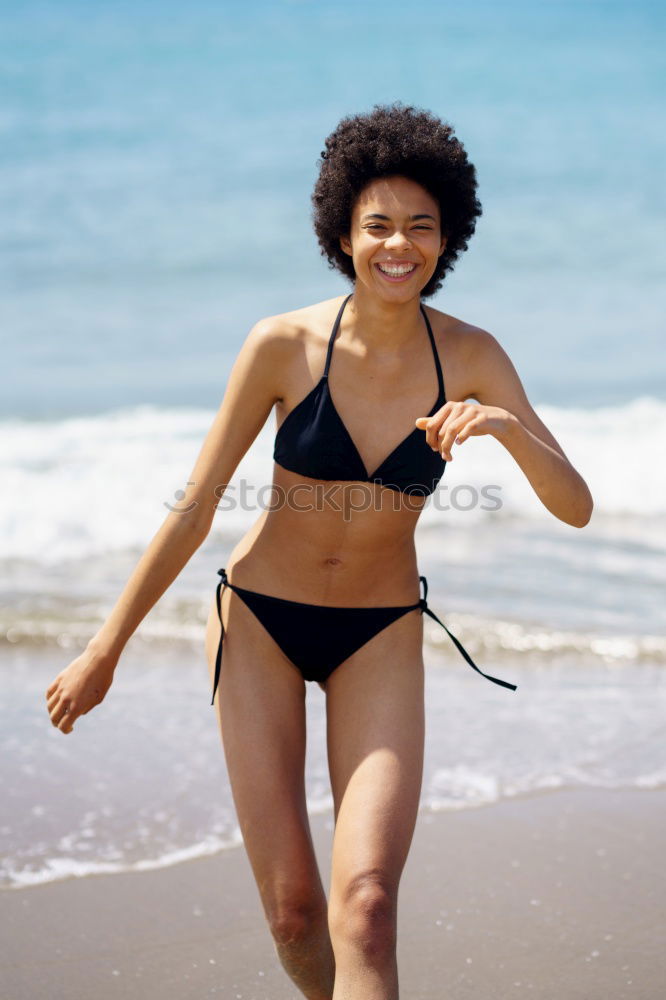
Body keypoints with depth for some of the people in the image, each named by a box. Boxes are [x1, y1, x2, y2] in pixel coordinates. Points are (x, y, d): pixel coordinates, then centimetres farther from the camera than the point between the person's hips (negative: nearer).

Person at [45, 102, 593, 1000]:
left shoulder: (470, 355, -10)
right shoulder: (284, 345, -15)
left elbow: (575, 508, -11)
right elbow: (195, 508, -8)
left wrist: (509, 429, -31)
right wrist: (105, 651, -3)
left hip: (381, 637, 1)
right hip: (258, 620, -1)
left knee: (365, 907, -16)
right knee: (291, 907, -2)